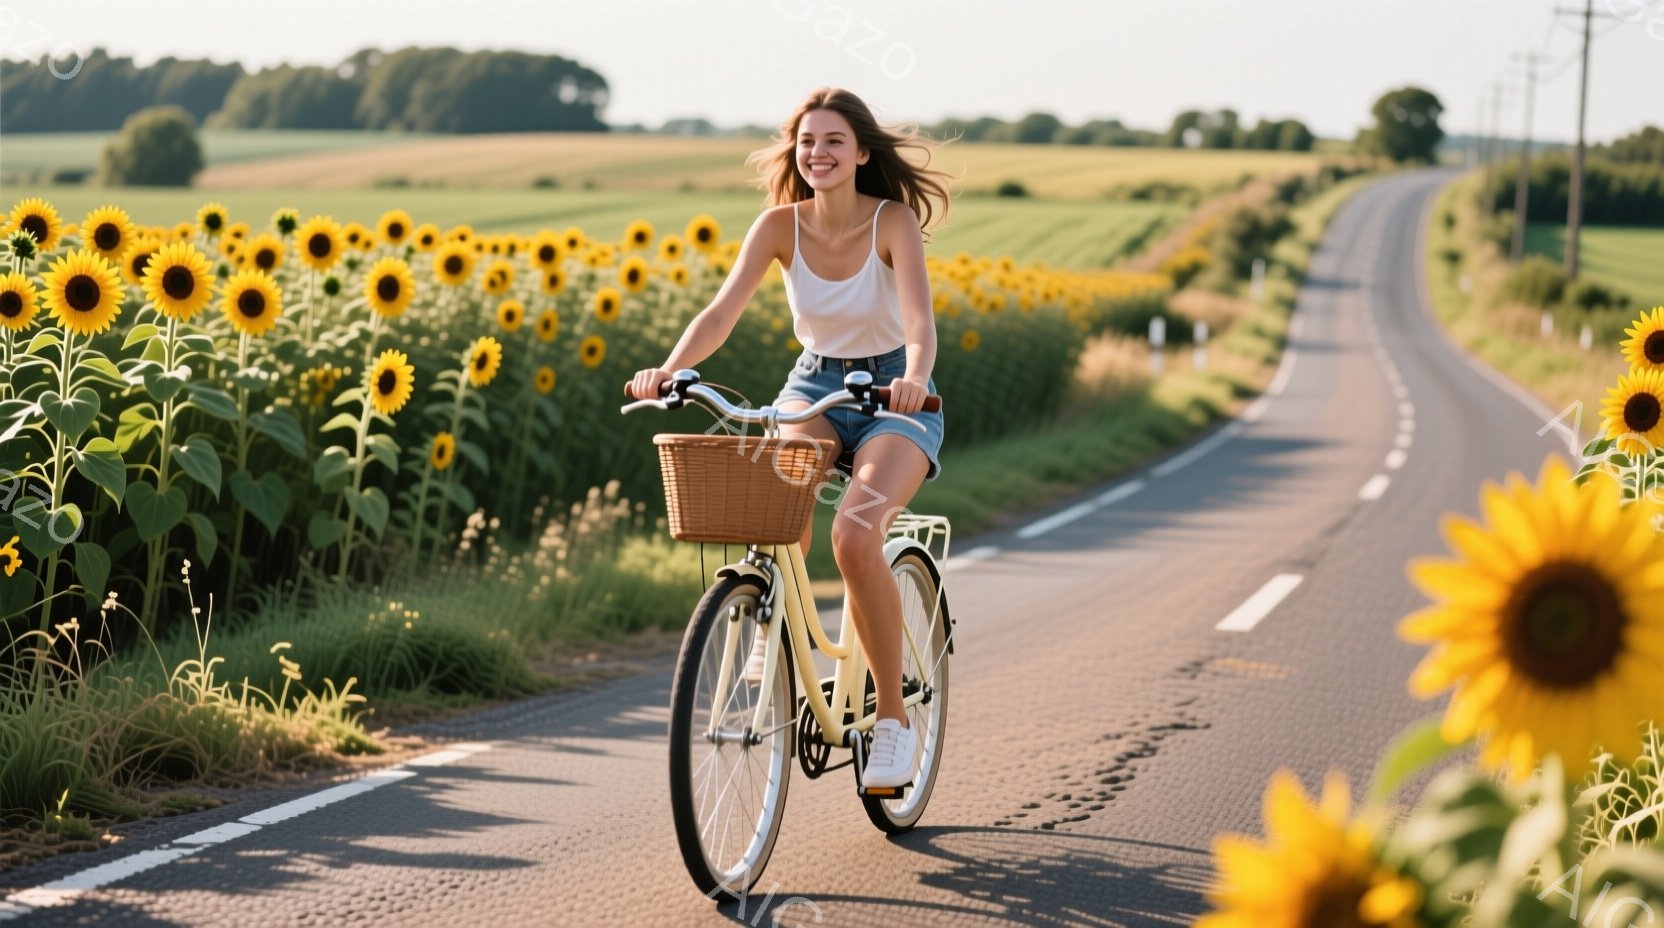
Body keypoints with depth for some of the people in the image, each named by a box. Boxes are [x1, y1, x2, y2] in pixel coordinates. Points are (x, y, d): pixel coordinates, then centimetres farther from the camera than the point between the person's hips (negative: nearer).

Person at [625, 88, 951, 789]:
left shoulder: (894, 221, -16)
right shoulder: (780, 225, -8)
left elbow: (920, 319, -31)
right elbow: (722, 311, -19)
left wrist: (915, 377, -53)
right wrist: (668, 369, -38)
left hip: (893, 395, -3)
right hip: (815, 383, 3)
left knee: (854, 534, -30)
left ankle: (893, 717, -13)